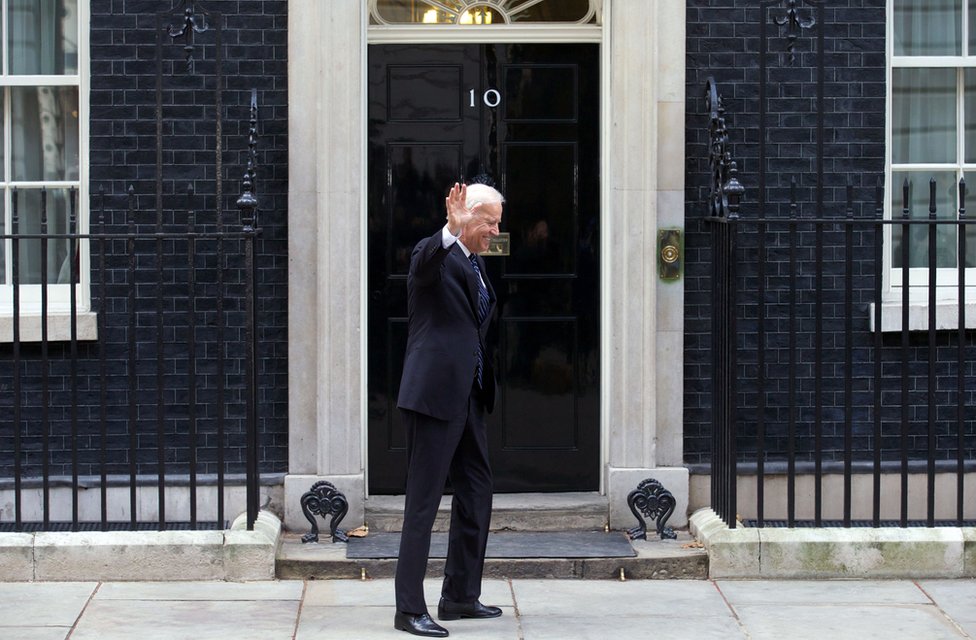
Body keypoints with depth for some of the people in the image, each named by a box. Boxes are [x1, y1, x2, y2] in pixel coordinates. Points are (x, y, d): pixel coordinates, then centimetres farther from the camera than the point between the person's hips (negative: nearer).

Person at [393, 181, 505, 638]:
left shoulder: (475, 262, 17)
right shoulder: (432, 254, -9)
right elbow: (429, 261, -36)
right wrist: (451, 230, -54)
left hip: (468, 395, 9)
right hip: (434, 393, -9)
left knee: (476, 493, 15)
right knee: (423, 503, -7)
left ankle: (461, 596, 26)